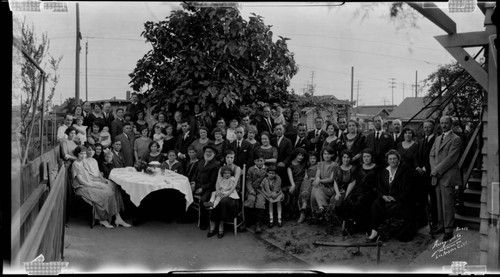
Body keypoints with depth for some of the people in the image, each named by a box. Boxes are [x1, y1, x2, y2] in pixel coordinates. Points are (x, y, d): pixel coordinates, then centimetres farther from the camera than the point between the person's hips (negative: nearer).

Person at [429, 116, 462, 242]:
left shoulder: (455, 139, -6)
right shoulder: (438, 139, 19)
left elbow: (451, 158, -13)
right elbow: (431, 155, 14)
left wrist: (437, 170, -13)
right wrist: (434, 169, -2)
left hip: (448, 176, -7)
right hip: (437, 176, 7)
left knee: (448, 204, -6)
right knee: (439, 203, 10)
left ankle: (448, 230, -1)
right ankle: (441, 225, 18)